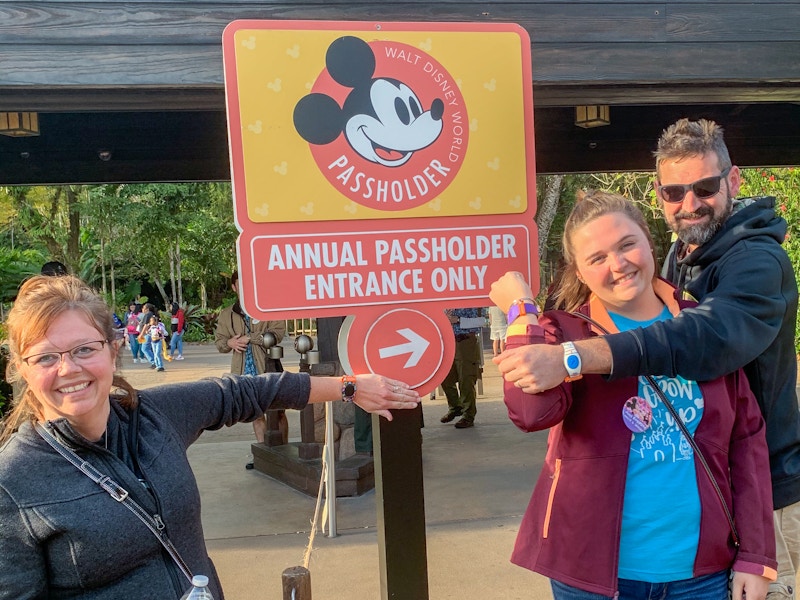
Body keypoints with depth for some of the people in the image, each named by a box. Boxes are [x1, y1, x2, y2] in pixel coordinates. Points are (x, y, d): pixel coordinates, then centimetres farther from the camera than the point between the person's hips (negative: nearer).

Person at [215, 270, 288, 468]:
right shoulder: (227, 314, 11)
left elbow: (278, 332, -14)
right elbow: (218, 341, 17)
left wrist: (249, 338, -14)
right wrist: (229, 342, -6)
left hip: (268, 366, -4)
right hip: (245, 370, 4)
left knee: (276, 411, 2)